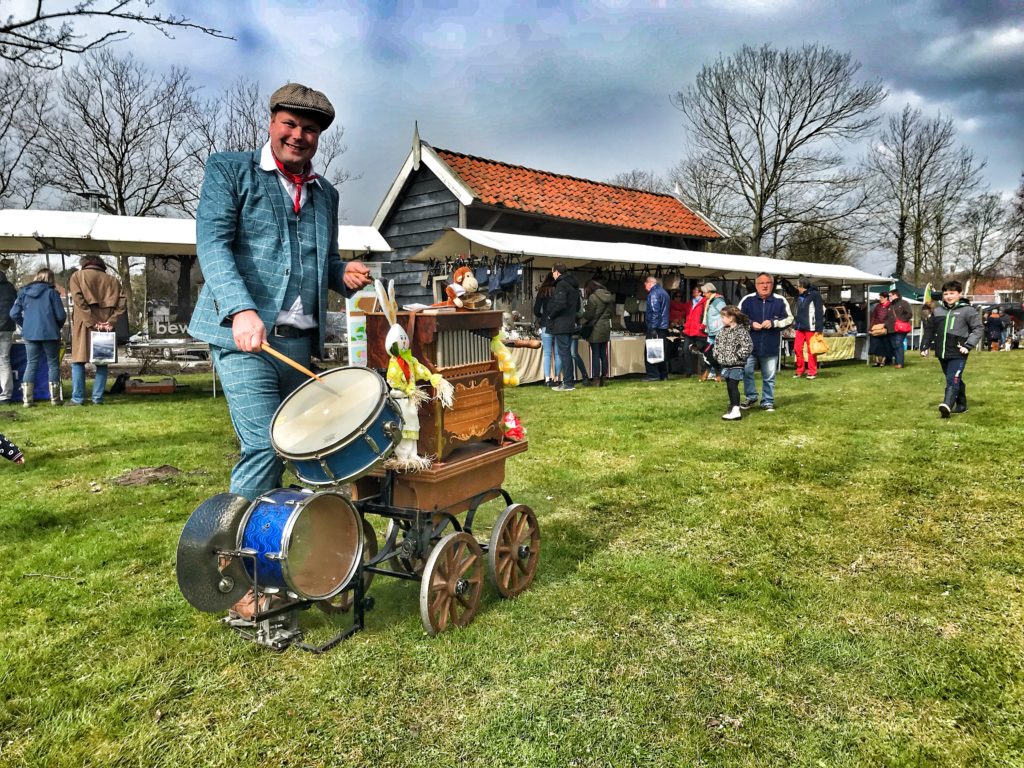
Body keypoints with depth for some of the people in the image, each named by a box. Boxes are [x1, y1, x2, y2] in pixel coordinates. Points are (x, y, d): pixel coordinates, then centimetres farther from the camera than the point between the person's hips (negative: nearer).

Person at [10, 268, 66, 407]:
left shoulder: (23, 292, 8)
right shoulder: (52, 292, -2)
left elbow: (14, 314, 5)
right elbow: (61, 315, -5)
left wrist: (25, 325, 19)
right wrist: (57, 327, 14)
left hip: (29, 334, 3)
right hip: (50, 333, -3)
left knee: (31, 364, 9)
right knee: (53, 363, 7)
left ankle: (26, 399, 2)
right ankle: (54, 398, 6)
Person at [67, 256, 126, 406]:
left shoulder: (77, 277, 5)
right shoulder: (112, 280, 13)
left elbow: (79, 301, -9)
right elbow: (121, 304, 1)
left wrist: (92, 323, -13)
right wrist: (110, 322, -5)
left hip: (84, 324, -2)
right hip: (105, 325, 2)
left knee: (78, 361, 4)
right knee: (102, 362, 8)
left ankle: (77, 398, 1)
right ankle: (98, 398, 6)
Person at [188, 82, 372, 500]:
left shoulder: (326, 194, 20)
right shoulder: (228, 168, 5)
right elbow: (211, 242, -7)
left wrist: (344, 272, 2)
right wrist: (241, 310, -24)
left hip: (302, 340, 5)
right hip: (244, 334, -5)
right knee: (264, 445, -14)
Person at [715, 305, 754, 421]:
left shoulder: (741, 331, -15)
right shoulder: (723, 331, 9)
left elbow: (748, 346, -20)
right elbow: (717, 343, 21)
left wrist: (737, 356, -18)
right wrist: (717, 355, 8)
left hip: (736, 365, -8)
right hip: (725, 364, 8)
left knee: (733, 386, -9)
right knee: (729, 387, 13)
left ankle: (736, 411, -6)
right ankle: (732, 408, 25)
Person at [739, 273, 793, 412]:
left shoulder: (780, 301, -1)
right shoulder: (747, 299, -2)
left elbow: (789, 320, 3)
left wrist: (773, 323, -13)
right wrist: (750, 324, -12)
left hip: (770, 346, 0)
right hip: (750, 344, 0)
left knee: (769, 376, 7)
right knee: (746, 372, 0)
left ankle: (767, 402, 19)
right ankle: (751, 398, 18)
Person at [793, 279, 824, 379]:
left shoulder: (814, 295, -8)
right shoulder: (799, 296, 15)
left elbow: (819, 312, -11)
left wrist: (818, 329, -15)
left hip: (810, 328, -7)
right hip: (800, 327, 7)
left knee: (811, 350, -1)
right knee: (797, 348, 2)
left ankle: (812, 371, 8)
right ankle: (800, 370, 14)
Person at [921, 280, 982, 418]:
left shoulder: (968, 310, -3)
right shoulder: (938, 310, 11)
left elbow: (978, 329, -4)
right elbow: (929, 329, 19)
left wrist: (968, 345, -14)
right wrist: (925, 346, 15)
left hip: (958, 354, -5)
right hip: (942, 353, 5)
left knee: (953, 380, -16)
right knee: (956, 380, 17)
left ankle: (947, 405, -31)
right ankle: (961, 405, 28)